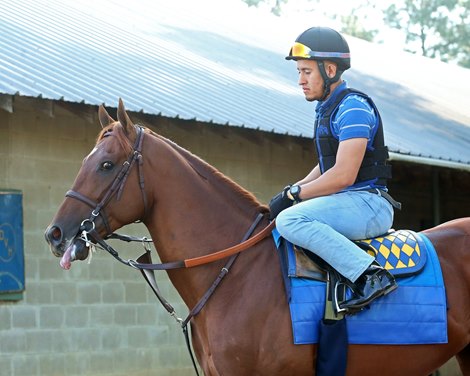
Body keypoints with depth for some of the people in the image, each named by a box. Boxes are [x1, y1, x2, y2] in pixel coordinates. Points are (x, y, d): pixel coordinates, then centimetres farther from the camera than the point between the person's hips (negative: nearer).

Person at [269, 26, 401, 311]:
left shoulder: (353, 107, -13)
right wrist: (292, 191, 7)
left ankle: (372, 276, -32)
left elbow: (344, 175, -21)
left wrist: (294, 194, -14)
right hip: (348, 204, 11)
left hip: (368, 203, -11)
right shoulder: (327, 108, 18)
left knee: (290, 220, -29)